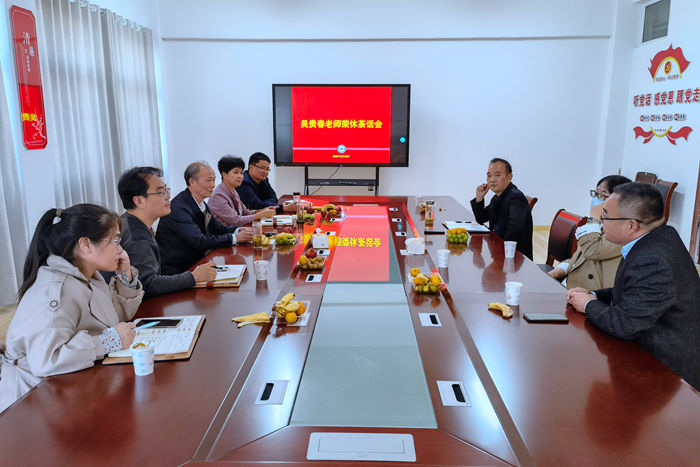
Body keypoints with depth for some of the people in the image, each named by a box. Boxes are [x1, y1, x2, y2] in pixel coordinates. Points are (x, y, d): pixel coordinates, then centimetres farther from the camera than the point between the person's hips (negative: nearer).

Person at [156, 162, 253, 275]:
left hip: (194, 263, 8)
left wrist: (238, 231, -5)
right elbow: (199, 241, -26)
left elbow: (216, 227, 15)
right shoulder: (178, 208, -20)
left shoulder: (201, 204, 7)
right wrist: (235, 238, -22)